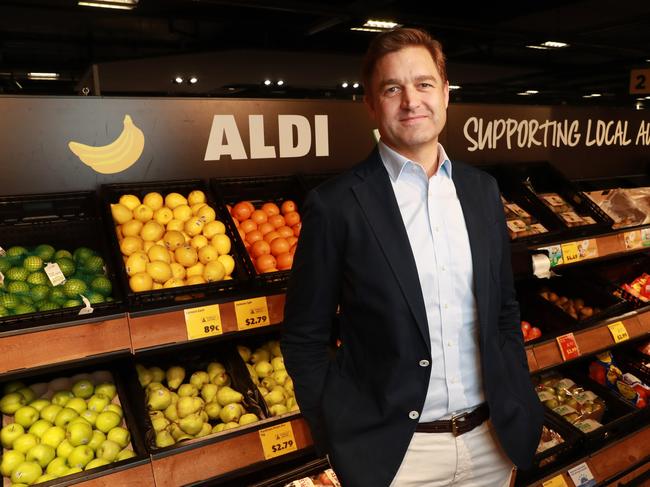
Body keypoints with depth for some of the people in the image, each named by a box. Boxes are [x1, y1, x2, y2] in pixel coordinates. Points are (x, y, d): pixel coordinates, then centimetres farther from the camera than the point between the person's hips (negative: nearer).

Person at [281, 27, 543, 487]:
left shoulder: (483, 190, 1)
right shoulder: (335, 205, -14)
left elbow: (504, 307, 9)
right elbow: (305, 339, -8)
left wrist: (521, 409, 6)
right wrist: (350, 440, -11)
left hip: (493, 439, 5)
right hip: (395, 450, -4)